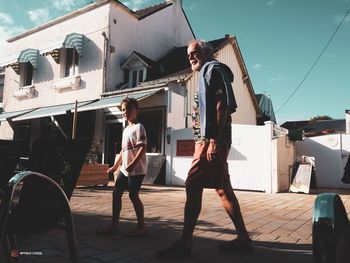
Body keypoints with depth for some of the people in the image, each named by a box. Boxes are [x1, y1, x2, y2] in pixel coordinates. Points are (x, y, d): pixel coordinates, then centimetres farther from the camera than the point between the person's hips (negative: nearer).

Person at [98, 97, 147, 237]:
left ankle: (141, 226, 11)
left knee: (133, 195, -4)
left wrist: (133, 163, -28)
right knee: (116, 193, 8)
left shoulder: (138, 127, -8)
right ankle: (114, 224, 18)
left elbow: (143, 147, -18)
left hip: (136, 169, -9)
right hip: (124, 169, 9)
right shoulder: (126, 129, 18)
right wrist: (115, 166, 20)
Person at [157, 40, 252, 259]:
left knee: (193, 186, -12)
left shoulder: (213, 69, 0)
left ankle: (184, 244, -6)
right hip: (210, 140, 10)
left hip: (211, 139, -10)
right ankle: (243, 239, 17)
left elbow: (223, 104, -14)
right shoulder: (207, 73, 28)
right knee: (222, 189, 10)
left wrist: (213, 140, -22)